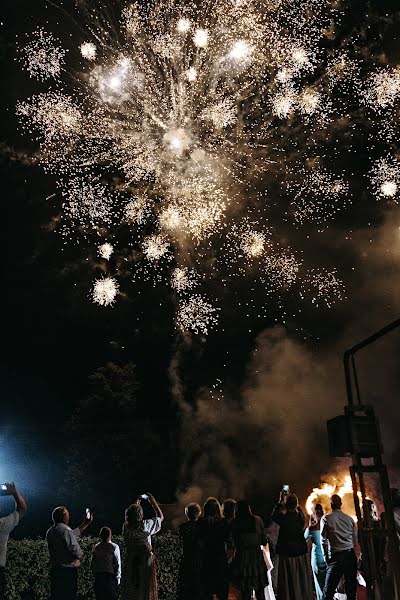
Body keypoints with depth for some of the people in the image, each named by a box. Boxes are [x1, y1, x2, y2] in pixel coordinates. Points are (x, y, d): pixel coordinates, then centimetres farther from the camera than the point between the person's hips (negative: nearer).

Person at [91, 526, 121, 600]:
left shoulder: (96, 547, 5)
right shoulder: (114, 547, -6)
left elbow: (92, 563, 7)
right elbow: (117, 564, -6)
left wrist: (95, 574, 15)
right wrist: (118, 577, 0)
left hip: (98, 575, 4)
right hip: (110, 576, -3)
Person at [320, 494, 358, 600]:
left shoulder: (326, 519, -3)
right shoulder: (349, 519, 6)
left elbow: (324, 540, -2)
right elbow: (355, 539, 10)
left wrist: (326, 556, 7)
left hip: (336, 556, -4)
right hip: (351, 555, 4)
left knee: (328, 591, -2)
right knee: (351, 588, 13)